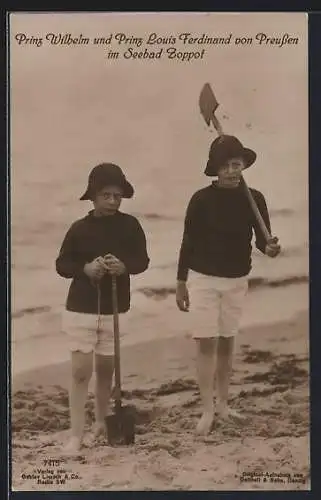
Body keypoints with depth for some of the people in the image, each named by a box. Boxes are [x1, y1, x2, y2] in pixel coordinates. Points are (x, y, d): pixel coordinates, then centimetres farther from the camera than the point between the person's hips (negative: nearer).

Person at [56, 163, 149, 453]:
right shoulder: (80, 228, -4)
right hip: (80, 309, -1)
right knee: (81, 371, -3)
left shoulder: (130, 225, -3)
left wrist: (124, 266, -19)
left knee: (106, 369, 14)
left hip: (115, 310, 1)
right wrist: (85, 268, -18)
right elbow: (62, 265, 1)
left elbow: (142, 260, 2)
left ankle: (102, 422, 33)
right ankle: (77, 434, 5)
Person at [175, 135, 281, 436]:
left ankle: (222, 403, 27)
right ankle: (207, 410, 6)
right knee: (206, 342, -2)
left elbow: (261, 238, -5)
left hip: (237, 279, 3)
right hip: (203, 278, -3)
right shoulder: (202, 199, -12)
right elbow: (189, 242, -5)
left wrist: (270, 248, -30)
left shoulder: (254, 199, -6)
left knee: (227, 341, 13)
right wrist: (181, 283, -2)